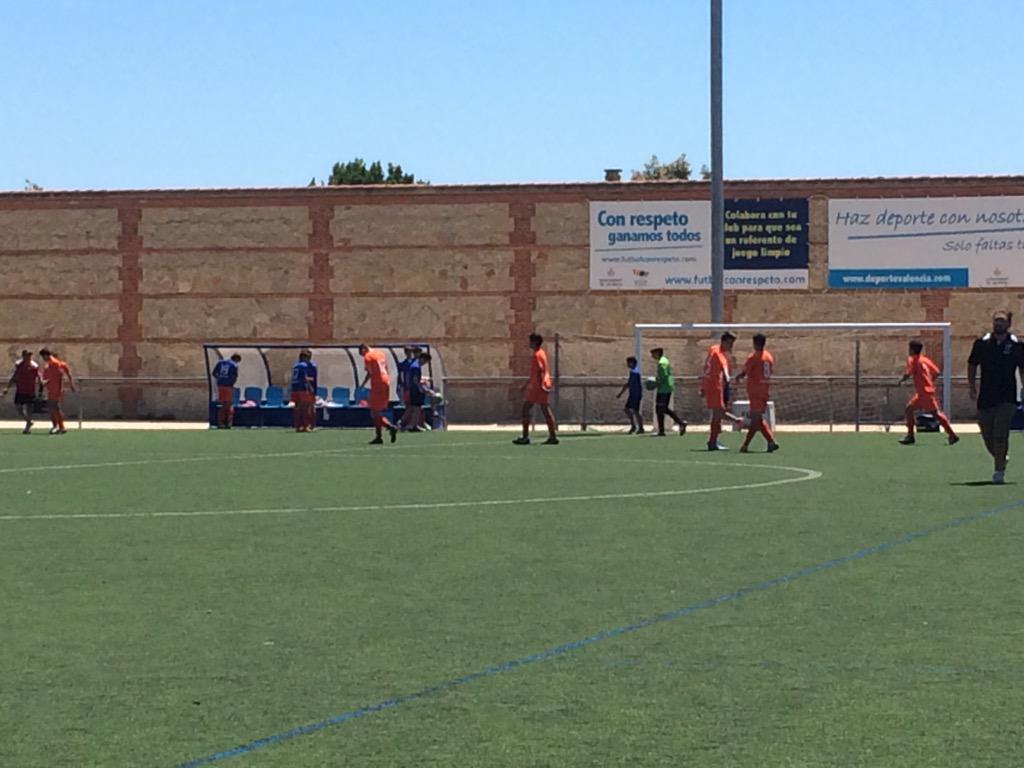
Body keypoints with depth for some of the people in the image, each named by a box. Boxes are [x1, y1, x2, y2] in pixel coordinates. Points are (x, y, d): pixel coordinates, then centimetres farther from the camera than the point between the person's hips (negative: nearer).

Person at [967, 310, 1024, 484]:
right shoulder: (982, 343, 3)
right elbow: (972, 365, 14)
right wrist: (972, 387, 9)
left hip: (1007, 398, -2)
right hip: (985, 398, 2)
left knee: (1000, 436, -14)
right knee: (988, 437, 6)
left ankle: (999, 471, -8)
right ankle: (1001, 461, 33)